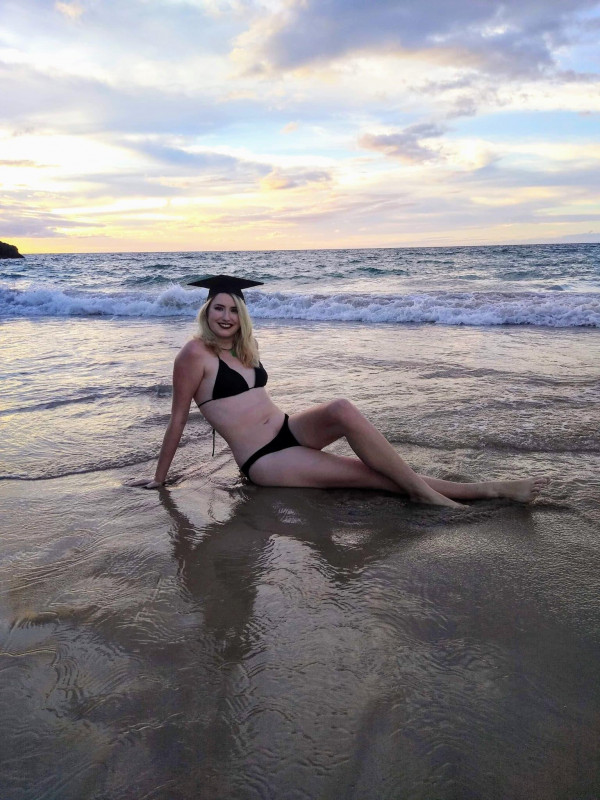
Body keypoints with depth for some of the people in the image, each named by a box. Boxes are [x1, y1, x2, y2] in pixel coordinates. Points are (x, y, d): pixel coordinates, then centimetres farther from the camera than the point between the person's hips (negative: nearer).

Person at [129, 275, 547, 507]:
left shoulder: (242, 349, 11)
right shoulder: (195, 353, -11)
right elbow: (179, 419, -8)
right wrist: (160, 478, -3)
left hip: (289, 431, 6)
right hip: (263, 461, -6)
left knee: (342, 409, -27)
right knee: (371, 472, -17)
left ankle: (421, 489, -24)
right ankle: (483, 491, -13)